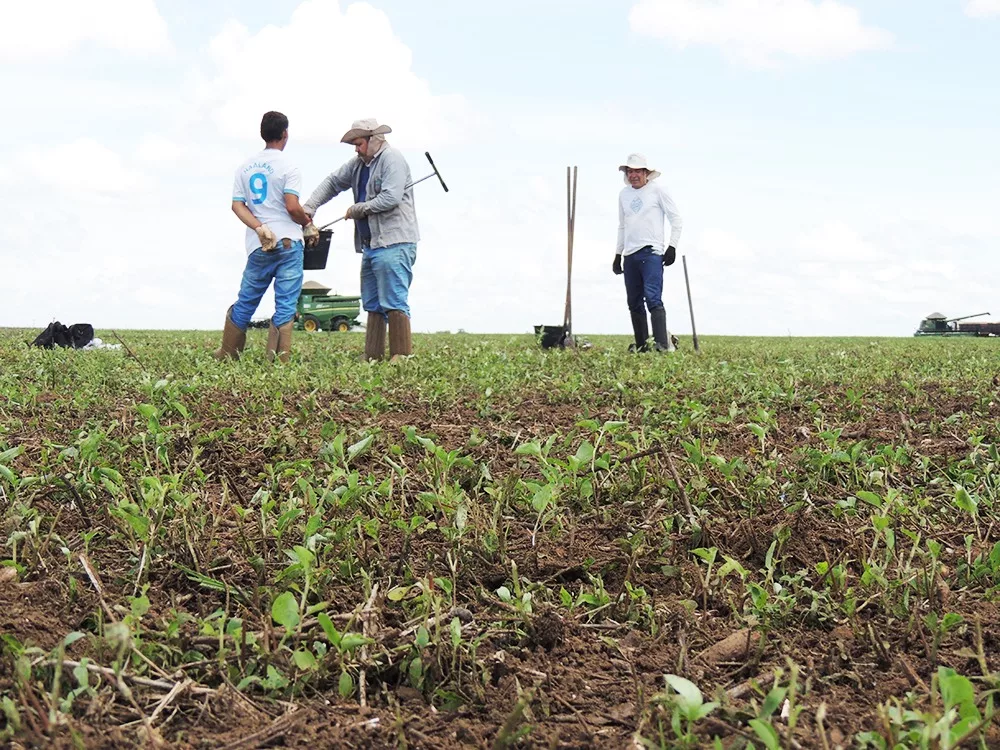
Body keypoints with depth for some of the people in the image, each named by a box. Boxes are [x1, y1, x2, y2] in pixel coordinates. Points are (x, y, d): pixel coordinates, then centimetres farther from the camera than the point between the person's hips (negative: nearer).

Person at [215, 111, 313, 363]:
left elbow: (237, 205, 4)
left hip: (258, 247, 5)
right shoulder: (287, 167, -6)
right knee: (285, 306, -3)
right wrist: (307, 223, 5)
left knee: (244, 303, 14)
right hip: (288, 243, -5)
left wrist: (260, 228, -4)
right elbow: (292, 207, -14)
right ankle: (279, 360, -7)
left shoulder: (245, 167, 11)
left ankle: (227, 356, 19)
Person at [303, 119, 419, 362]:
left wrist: (357, 209, -7)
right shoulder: (359, 164, 19)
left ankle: (402, 356, -12)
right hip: (371, 245, 10)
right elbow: (333, 182, 27)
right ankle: (372, 357, 12)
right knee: (373, 305, 9)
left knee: (394, 303, -12)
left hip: (394, 244, -10)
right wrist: (309, 208, 14)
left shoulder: (391, 159, -8)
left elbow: (391, 198, -19)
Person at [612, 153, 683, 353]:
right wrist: (618, 254, 21)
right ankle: (641, 345, 12)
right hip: (630, 255, 6)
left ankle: (662, 344, -22)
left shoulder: (657, 190, 0)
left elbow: (676, 219, 2)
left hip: (652, 253, -6)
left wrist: (672, 246, -7)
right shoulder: (624, 194, 16)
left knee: (653, 298, -18)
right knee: (634, 303, 5)